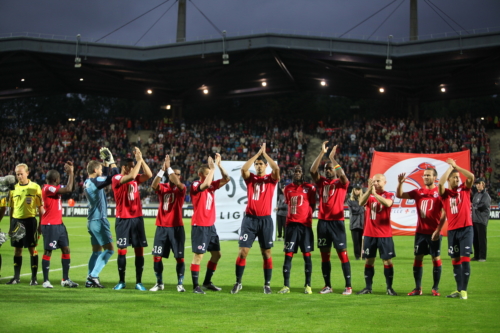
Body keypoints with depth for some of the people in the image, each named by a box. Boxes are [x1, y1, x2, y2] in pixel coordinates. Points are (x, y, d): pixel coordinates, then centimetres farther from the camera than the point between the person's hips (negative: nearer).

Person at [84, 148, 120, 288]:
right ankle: (93, 275, -11)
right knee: (109, 249, -7)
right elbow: (114, 176, -13)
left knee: (97, 251, 12)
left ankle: (90, 280, 10)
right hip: (99, 220, -9)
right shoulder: (95, 181, -15)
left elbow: (105, 174, 27)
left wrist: (106, 162, 21)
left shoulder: (87, 182, 11)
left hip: (92, 220, 9)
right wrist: (111, 161, -3)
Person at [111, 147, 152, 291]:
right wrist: (138, 160, -16)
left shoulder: (136, 178, 10)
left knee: (139, 250, 1)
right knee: (122, 250, -1)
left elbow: (149, 175, -4)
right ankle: (121, 281, 11)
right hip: (123, 219, -5)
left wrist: (141, 159, -7)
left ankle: (139, 282, 6)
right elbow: (131, 176, -24)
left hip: (137, 218, 5)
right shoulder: (116, 179, -7)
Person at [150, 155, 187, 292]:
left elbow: (178, 183, -23)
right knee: (157, 257, 0)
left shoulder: (182, 189, 1)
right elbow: (154, 185, -17)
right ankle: (159, 283, 14)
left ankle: (180, 284, 8)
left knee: (180, 257, -3)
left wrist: (168, 168, -21)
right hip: (162, 227, 2)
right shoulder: (163, 188, 6)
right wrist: (162, 169, -26)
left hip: (176, 227, -2)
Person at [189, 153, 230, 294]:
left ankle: (207, 282, 24)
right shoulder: (195, 185, -9)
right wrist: (212, 168, -21)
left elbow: (226, 179, 6)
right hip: (199, 226, -8)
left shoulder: (212, 185, 11)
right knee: (198, 255, -8)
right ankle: (196, 286, -3)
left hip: (210, 225, 8)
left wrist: (219, 164, -1)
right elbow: (206, 184, -30)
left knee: (216, 254, 12)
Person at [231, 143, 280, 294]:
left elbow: (276, 169, -16)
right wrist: (258, 153, -10)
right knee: (243, 251, -3)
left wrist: (265, 154, -9)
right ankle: (238, 283, 6)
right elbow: (243, 168, -12)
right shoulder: (250, 178, 8)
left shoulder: (271, 179, 5)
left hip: (265, 220, -1)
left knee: (266, 253, 3)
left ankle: (267, 284, 11)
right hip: (250, 219, 1)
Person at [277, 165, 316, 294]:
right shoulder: (288, 188, 12)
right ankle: (286, 286, 0)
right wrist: (294, 215, 10)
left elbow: (312, 205, 7)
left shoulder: (309, 188, 3)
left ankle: (308, 285, 5)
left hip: (305, 224, -2)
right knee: (288, 255, -2)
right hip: (291, 224, 2)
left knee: (307, 254, 0)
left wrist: (307, 216, -1)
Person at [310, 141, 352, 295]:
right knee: (324, 254, 7)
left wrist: (332, 158, -15)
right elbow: (312, 171, -4)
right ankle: (327, 285, 15)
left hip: (337, 221, -4)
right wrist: (322, 153, -8)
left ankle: (348, 286, -3)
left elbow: (342, 174, -20)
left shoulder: (342, 183, 2)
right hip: (323, 221, 4)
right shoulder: (321, 182, 11)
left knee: (342, 253, -5)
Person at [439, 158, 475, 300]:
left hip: (466, 228, -2)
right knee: (455, 260, 6)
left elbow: (471, 176, -10)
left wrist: (456, 166, -5)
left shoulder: (464, 189, 6)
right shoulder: (445, 193, 5)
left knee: (465, 258, -7)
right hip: (452, 230, 2)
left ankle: (464, 290, -6)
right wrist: (450, 167, -6)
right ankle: (458, 289, 13)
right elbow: (440, 183, -16)